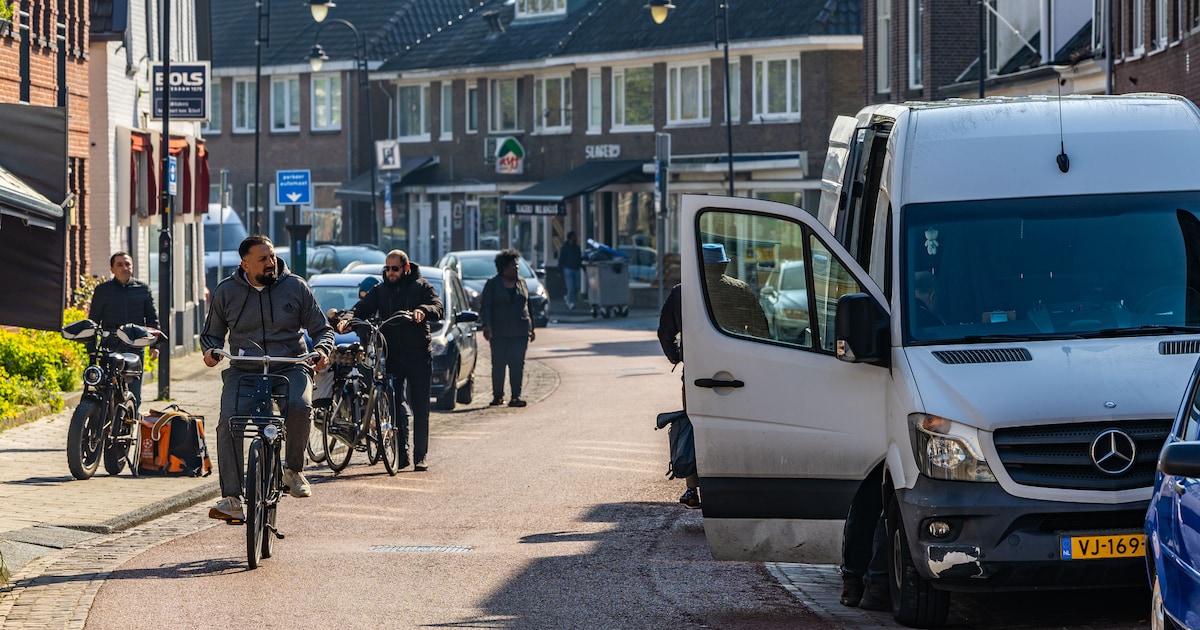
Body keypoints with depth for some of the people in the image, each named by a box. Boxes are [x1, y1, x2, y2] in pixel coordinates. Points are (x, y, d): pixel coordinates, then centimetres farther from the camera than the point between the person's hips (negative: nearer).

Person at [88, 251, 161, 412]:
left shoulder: (142, 289, 10)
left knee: (134, 395, -2)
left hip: (136, 349, 1)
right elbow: (93, 319, 7)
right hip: (110, 349, -1)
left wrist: (154, 344, 8)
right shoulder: (102, 290, 5)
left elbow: (152, 318, 16)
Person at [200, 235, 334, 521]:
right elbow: (211, 333, 19)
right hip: (243, 370, 1)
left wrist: (321, 350, -12)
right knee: (228, 420, -25)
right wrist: (210, 350, -5)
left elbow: (321, 328, 10)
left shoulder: (295, 287, 5)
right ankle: (231, 498, -23)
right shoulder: (226, 292, 7)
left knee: (299, 407, -33)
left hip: (289, 368, -1)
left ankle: (294, 470, -7)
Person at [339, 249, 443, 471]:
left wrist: (423, 310, -35)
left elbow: (438, 308, -12)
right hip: (391, 355, 2)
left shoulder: (422, 287, 2)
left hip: (419, 355, -2)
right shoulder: (380, 290, 11)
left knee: (420, 407, 1)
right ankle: (401, 453, 4)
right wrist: (348, 320, -22)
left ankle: (421, 455, 6)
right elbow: (362, 308, 0)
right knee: (394, 406, -1)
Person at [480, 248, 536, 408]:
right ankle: (498, 396, 8)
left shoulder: (521, 283, 13)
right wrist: (486, 326, -16)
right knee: (498, 364, -1)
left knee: (518, 364, -4)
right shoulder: (492, 284, 2)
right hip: (499, 332, -2)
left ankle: (516, 397, -5)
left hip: (520, 332, 3)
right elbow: (485, 306, -3)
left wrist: (531, 328, 16)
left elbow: (527, 306, 18)